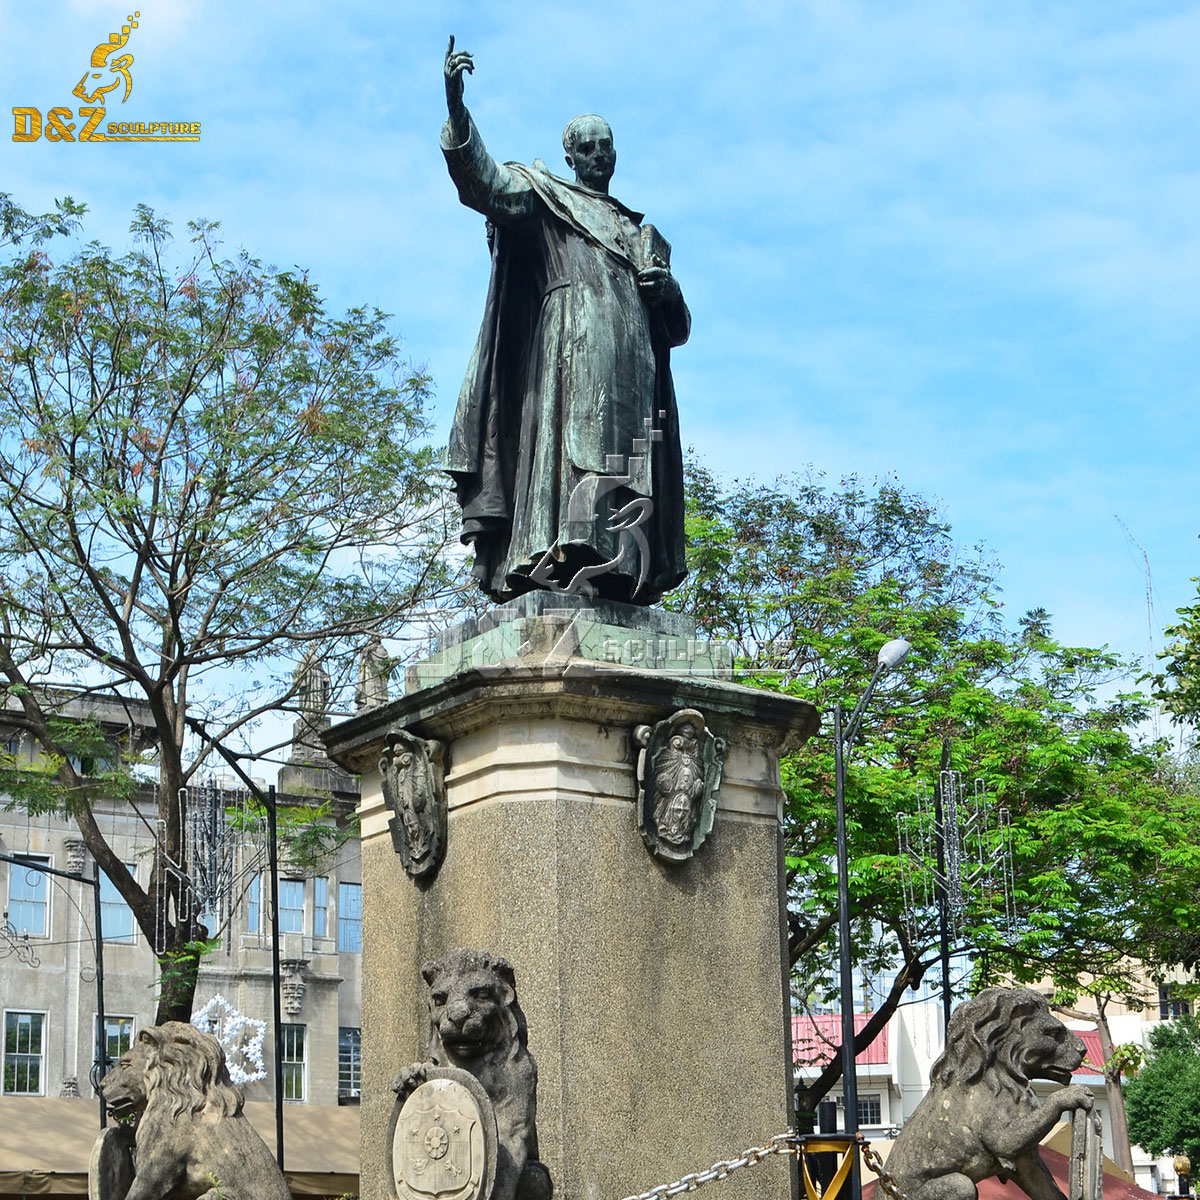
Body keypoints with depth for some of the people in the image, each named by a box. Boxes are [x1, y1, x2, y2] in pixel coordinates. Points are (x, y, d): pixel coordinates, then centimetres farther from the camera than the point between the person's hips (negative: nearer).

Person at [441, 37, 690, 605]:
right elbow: (485, 182, -1)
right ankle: (564, 554, -36)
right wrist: (456, 111, -17)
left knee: (625, 453, -9)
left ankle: (623, 568, -18)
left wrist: (667, 289, 3)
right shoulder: (543, 200, 20)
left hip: (631, 355, 5)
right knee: (573, 431, -23)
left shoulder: (640, 234, 33)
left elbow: (676, 326, 28)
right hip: (572, 335, -5)